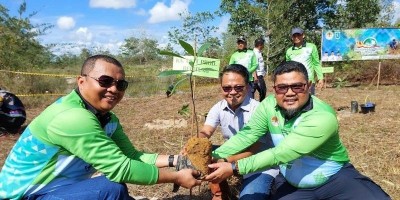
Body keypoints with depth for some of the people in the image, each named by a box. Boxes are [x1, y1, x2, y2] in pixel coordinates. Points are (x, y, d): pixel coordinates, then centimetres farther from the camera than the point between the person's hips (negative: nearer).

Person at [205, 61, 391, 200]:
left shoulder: (322, 117, -29)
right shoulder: (269, 105, -12)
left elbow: (281, 153, -34)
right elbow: (246, 135, -12)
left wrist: (235, 167, -35)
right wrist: (213, 157, -24)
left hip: (334, 178, -3)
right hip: (291, 184, 4)